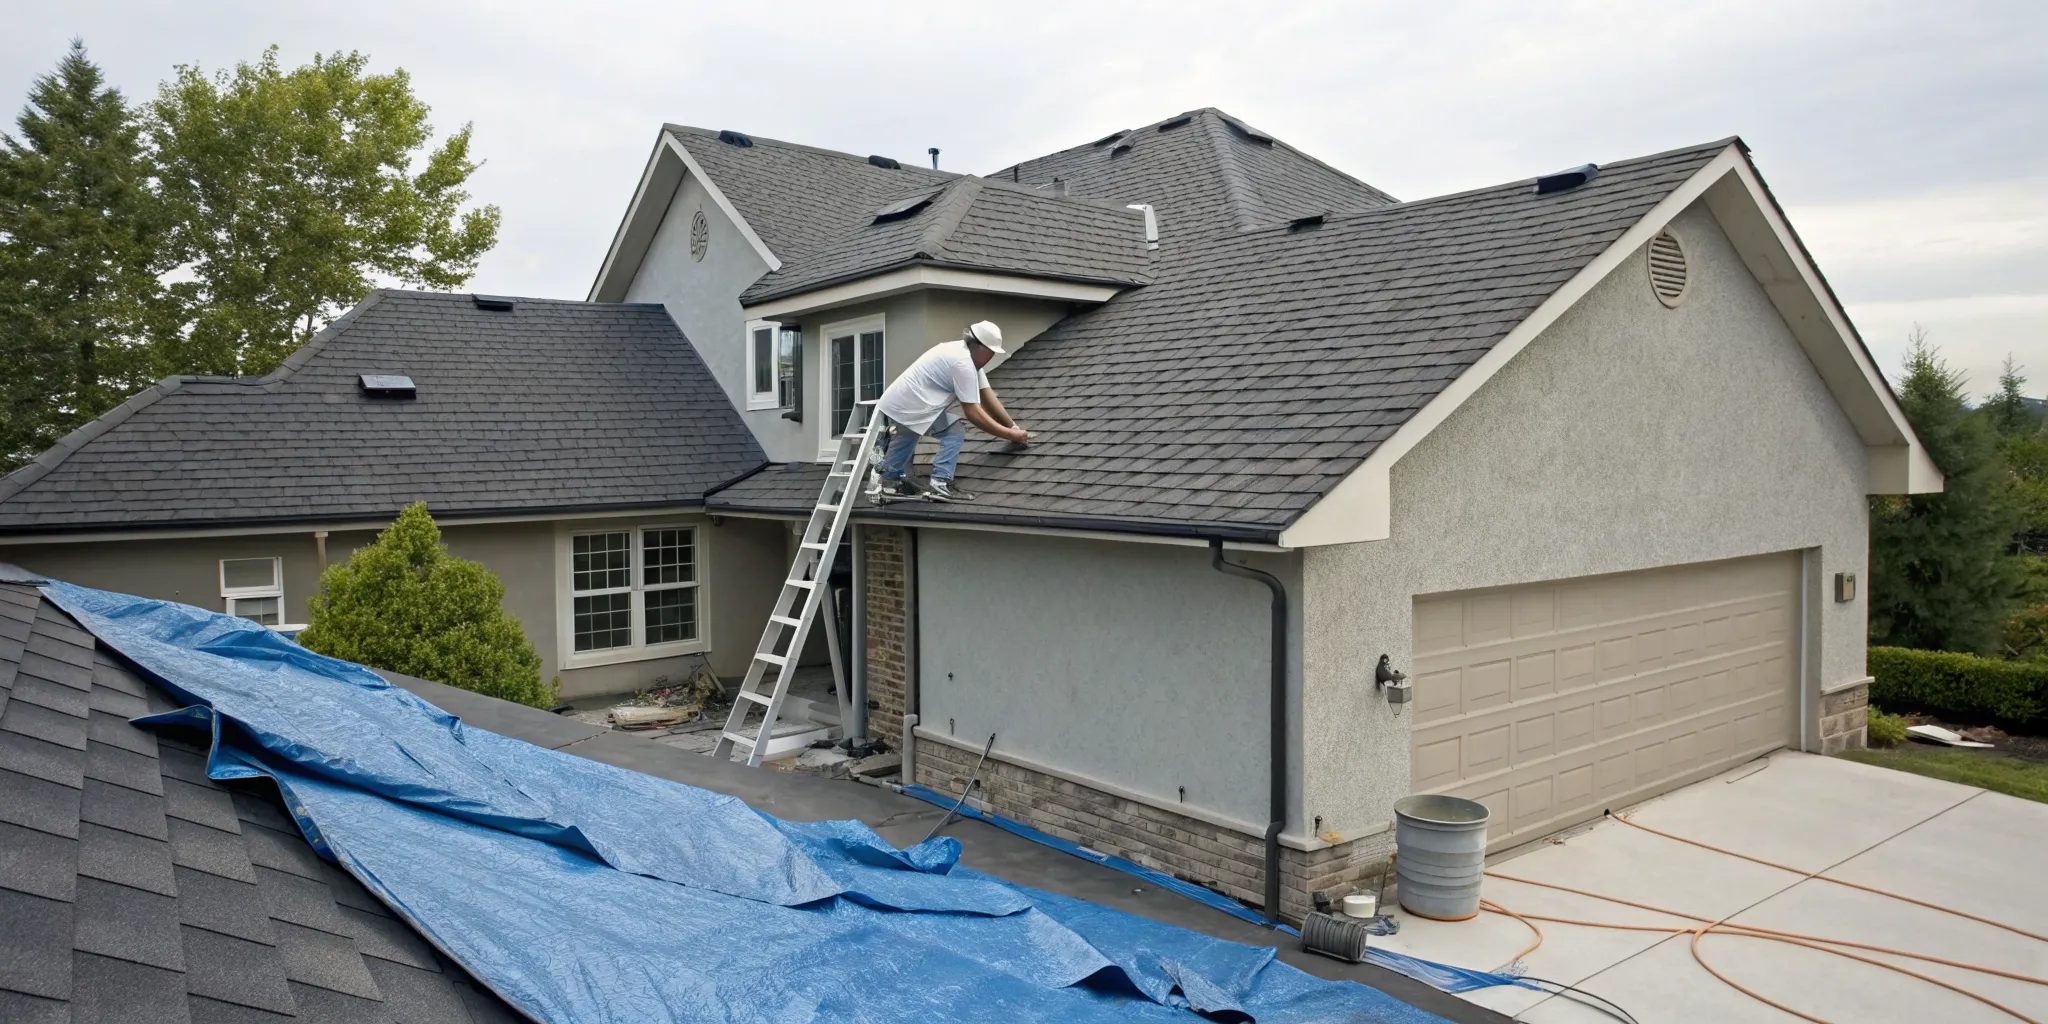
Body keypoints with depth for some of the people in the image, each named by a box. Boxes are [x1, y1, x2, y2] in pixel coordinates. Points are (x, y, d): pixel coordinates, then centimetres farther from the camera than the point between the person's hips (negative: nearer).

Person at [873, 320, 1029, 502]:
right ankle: (941, 484, -14)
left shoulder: (964, 353, 9)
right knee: (954, 430, -10)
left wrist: (1013, 426, 3)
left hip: (898, 403, 10)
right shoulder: (963, 363, -22)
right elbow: (973, 413, -22)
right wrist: (1009, 434, -17)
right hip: (909, 407, -10)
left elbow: (988, 396, 8)